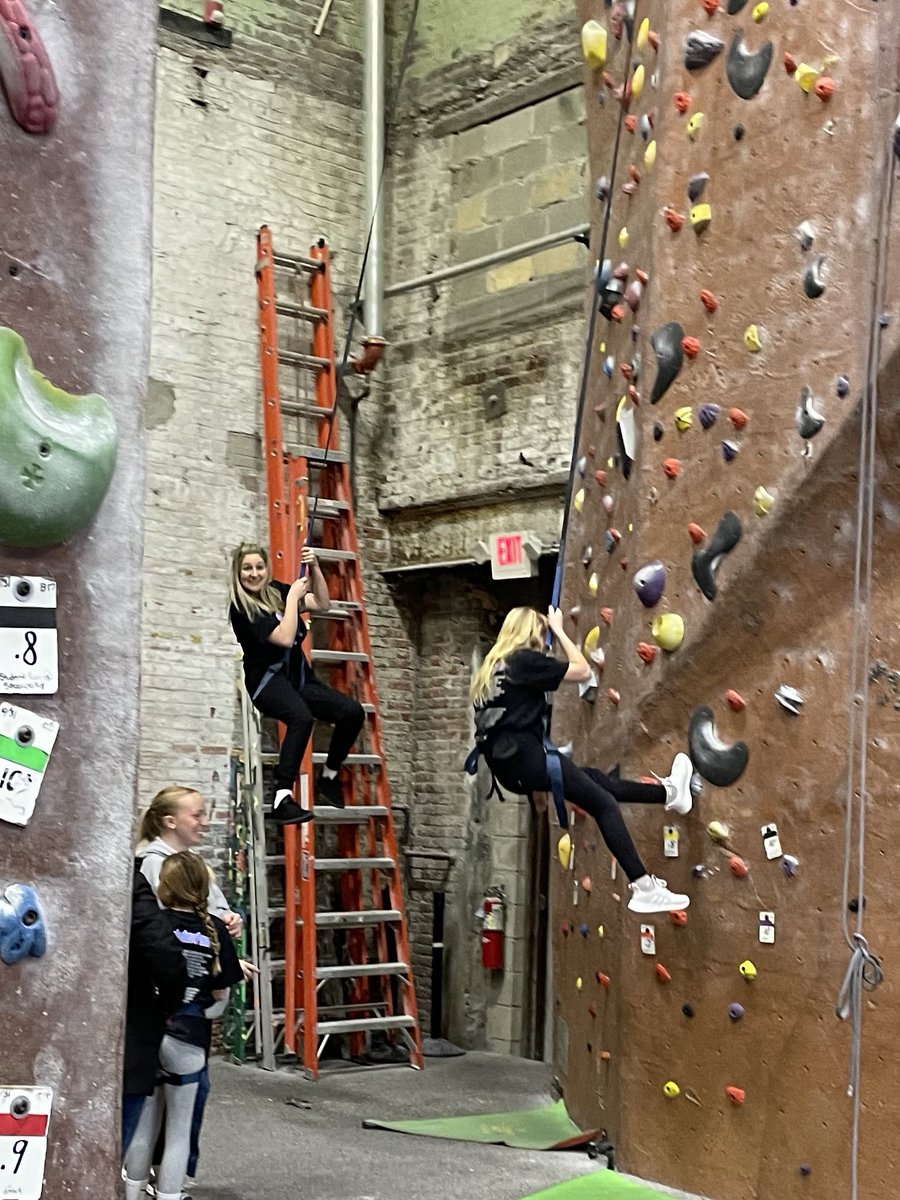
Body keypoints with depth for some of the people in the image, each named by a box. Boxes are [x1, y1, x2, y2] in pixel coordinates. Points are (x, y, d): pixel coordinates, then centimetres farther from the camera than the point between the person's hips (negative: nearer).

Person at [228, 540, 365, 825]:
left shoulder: (276, 591, 8)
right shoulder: (241, 608, -12)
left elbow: (323, 605, 9)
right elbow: (285, 638, -21)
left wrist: (315, 568, -2)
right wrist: (293, 596, -13)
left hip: (299, 677, 7)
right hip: (268, 680, -7)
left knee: (352, 712, -12)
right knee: (302, 717, -38)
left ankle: (328, 777, 9)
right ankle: (281, 799, -40)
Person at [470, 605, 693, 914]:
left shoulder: (493, 664, 17)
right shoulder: (524, 659, -8)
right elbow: (583, 671, -5)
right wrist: (559, 631, 5)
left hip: (507, 763, 9)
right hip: (525, 756, -9)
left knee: (595, 780, 21)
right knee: (605, 804, -4)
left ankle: (669, 792, 33)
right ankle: (644, 889, -8)